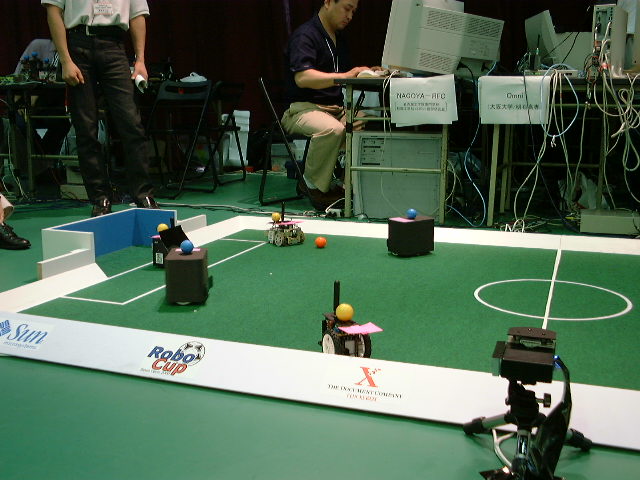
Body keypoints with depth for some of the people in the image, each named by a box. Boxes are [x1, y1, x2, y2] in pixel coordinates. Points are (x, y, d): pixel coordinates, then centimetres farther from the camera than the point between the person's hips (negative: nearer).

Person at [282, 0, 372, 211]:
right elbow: (302, 78, -23)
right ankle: (314, 185, -15)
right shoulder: (305, 35, -8)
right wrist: (345, 76, -31)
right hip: (303, 108, -7)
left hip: (336, 108, 8)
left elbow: (346, 76, 24)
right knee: (332, 129, -38)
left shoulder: (339, 38, 19)